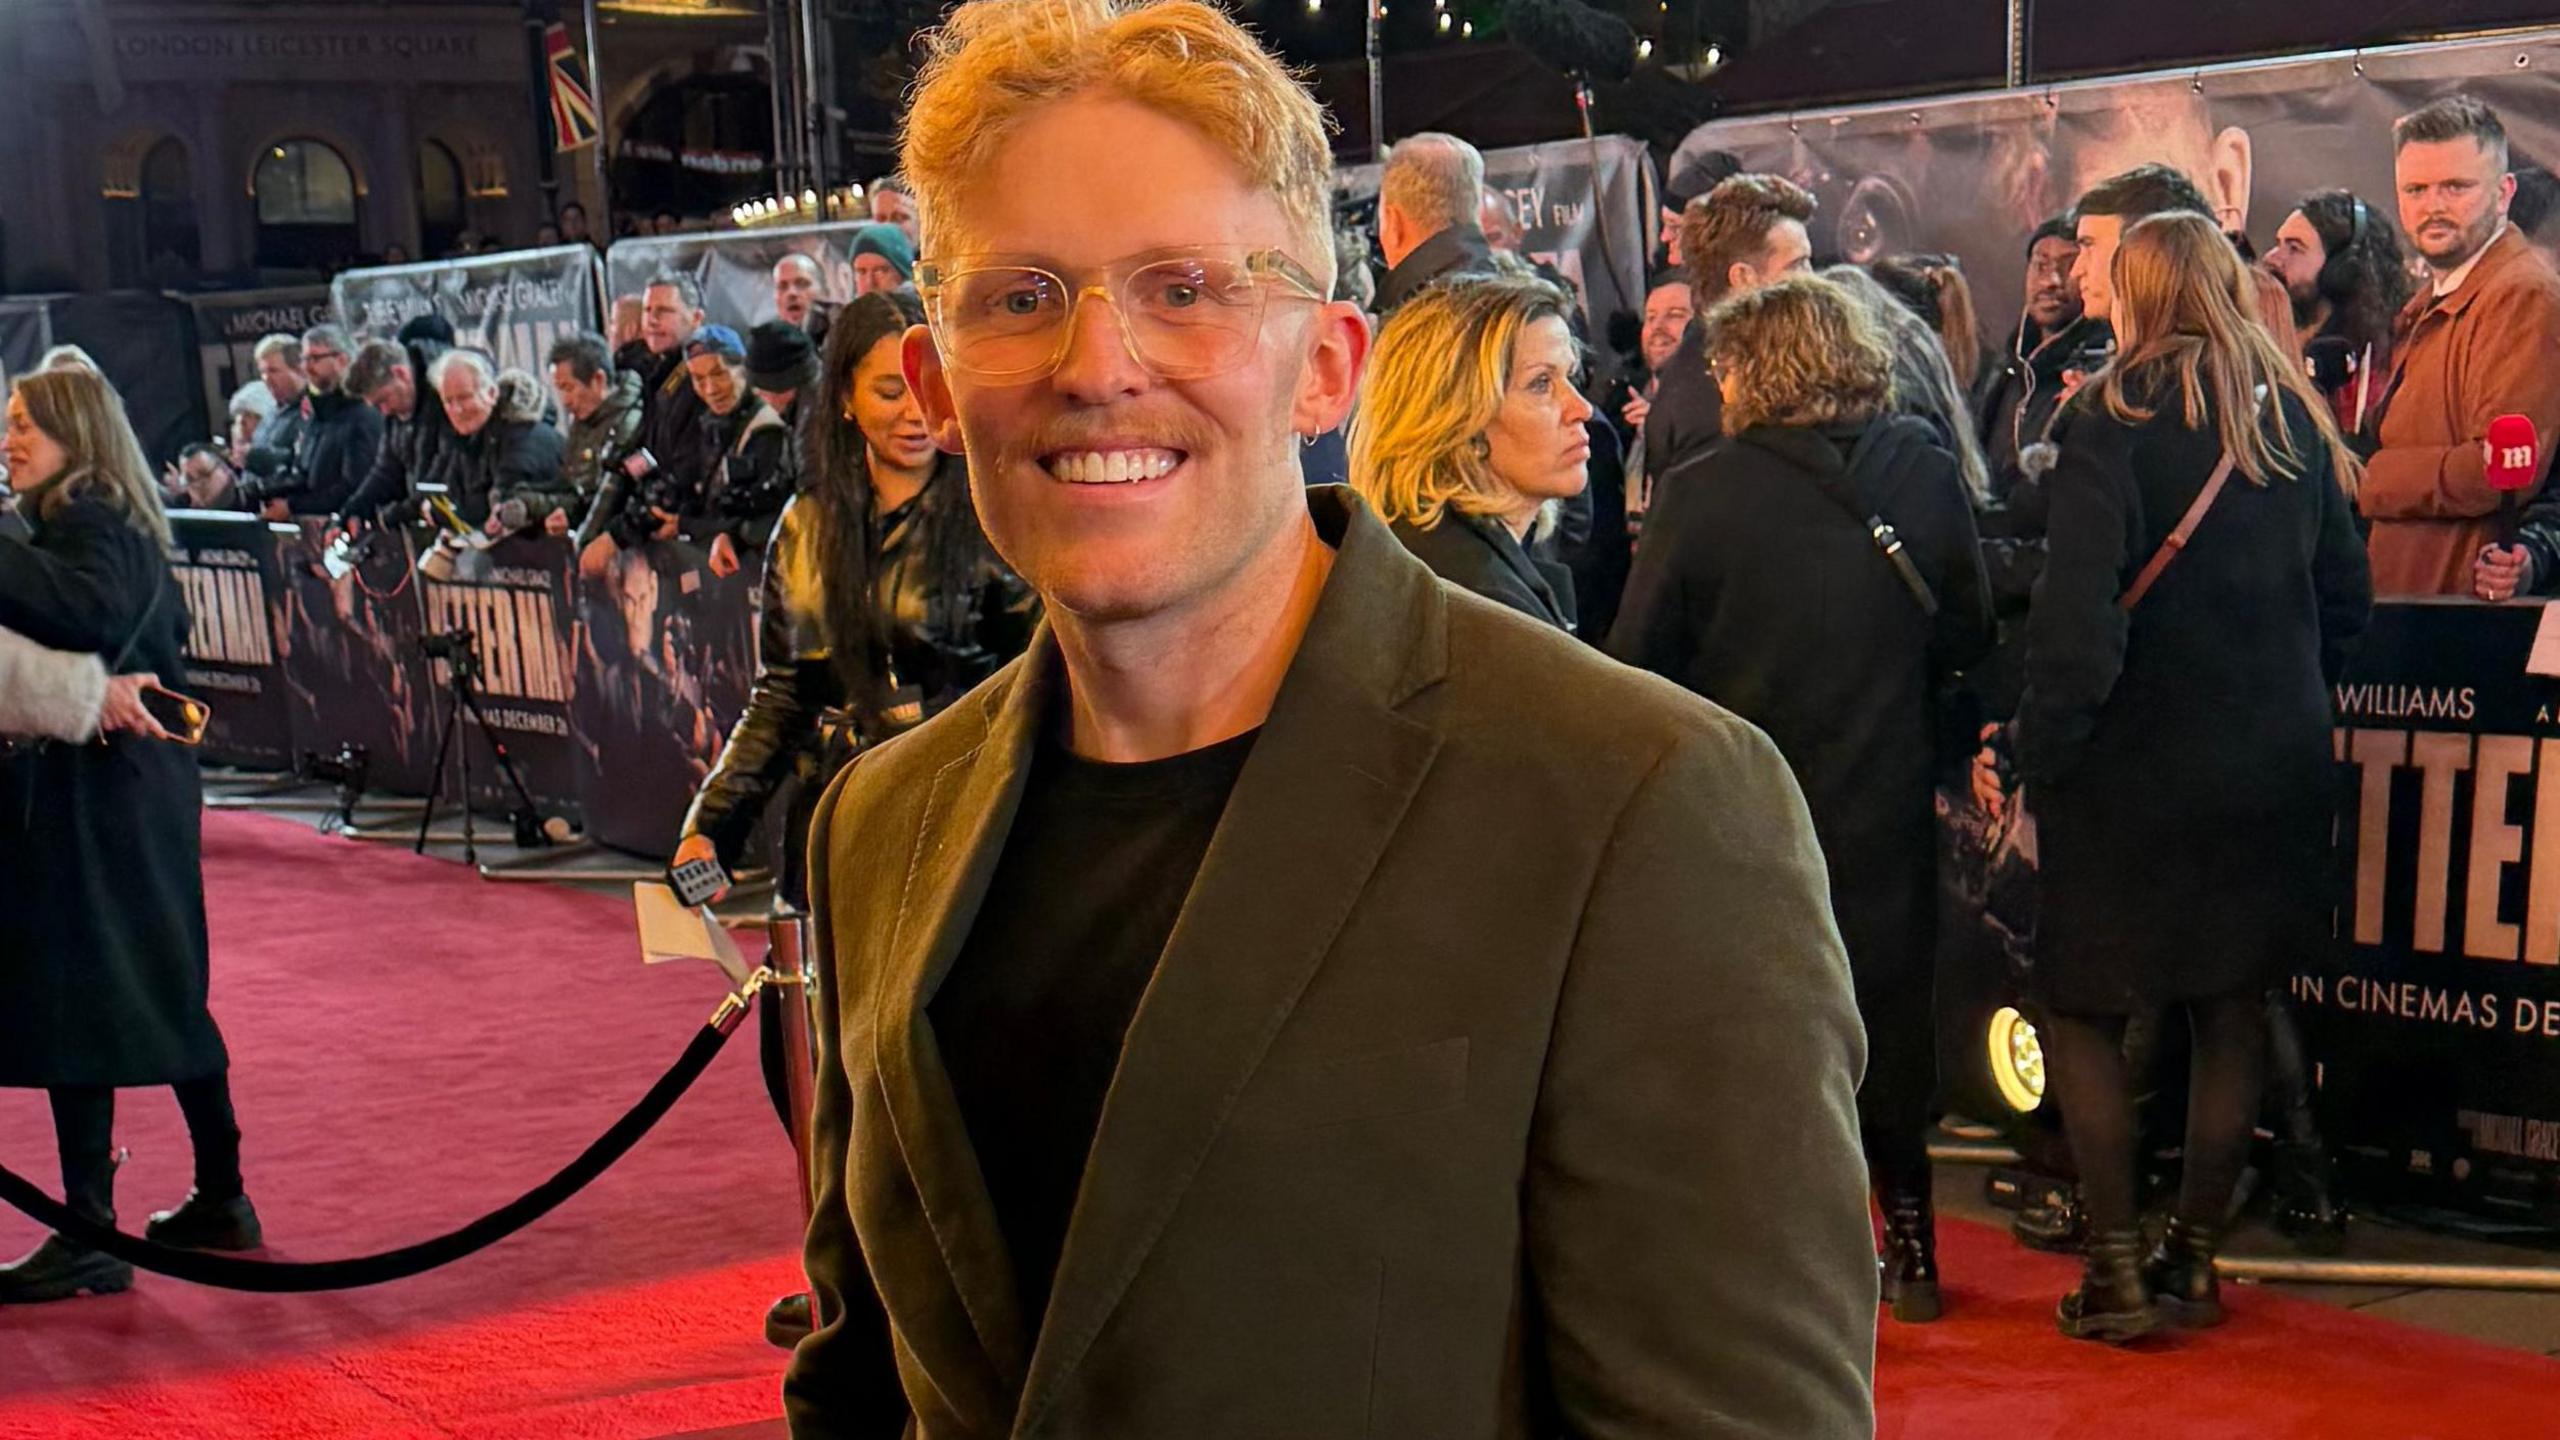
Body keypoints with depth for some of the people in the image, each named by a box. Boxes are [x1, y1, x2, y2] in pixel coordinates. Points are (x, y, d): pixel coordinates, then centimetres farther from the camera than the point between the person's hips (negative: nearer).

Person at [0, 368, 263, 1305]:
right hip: (134, 783, 10)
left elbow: (92, 610, -33)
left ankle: (89, 1234, -5)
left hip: (93, 795, -10)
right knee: (163, 995, 16)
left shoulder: (91, 526, -13)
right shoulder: (114, 527, 18)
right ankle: (221, 1200, 26)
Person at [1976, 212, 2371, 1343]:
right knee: (2233, 1004, 13)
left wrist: (2037, 749, -13)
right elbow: (2346, 598, 10)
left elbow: (2078, 612, -19)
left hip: (2141, 755, -5)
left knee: (2082, 1006, 5)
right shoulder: (2294, 418, 6)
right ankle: (2193, 1256, 20)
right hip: (2274, 760, 6)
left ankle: (2116, 1269, 4)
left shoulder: (2108, 420, -11)